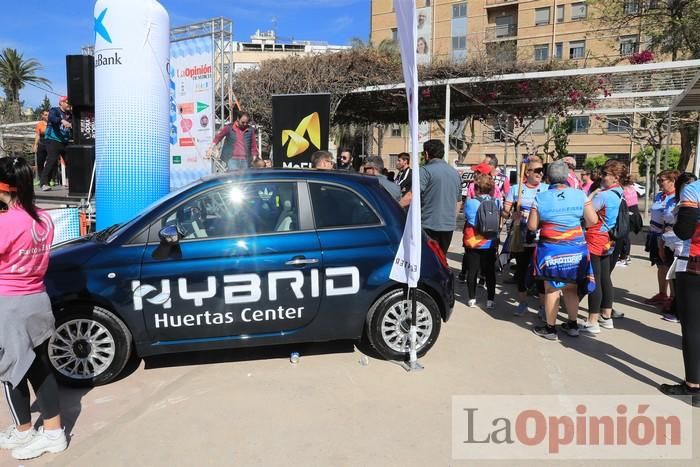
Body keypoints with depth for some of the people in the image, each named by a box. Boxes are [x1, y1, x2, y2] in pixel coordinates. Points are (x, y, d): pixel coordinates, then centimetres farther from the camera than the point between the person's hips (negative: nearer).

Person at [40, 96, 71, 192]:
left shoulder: (69, 114, 16)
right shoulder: (54, 110, -3)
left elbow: (73, 127, 16)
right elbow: (52, 118, -26)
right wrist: (62, 121, -43)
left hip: (66, 142, 6)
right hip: (53, 140, -6)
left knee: (70, 161, 3)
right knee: (52, 160, -16)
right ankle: (44, 183, -13)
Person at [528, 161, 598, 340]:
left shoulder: (541, 198, -8)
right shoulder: (580, 195, -4)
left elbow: (532, 226, -7)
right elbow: (592, 220, -2)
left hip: (551, 250, -2)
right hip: (576, 249, 3)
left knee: (552, 289, 5)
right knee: (571, 288, 16)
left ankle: (550, 328, 14)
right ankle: (572, 325, 28)